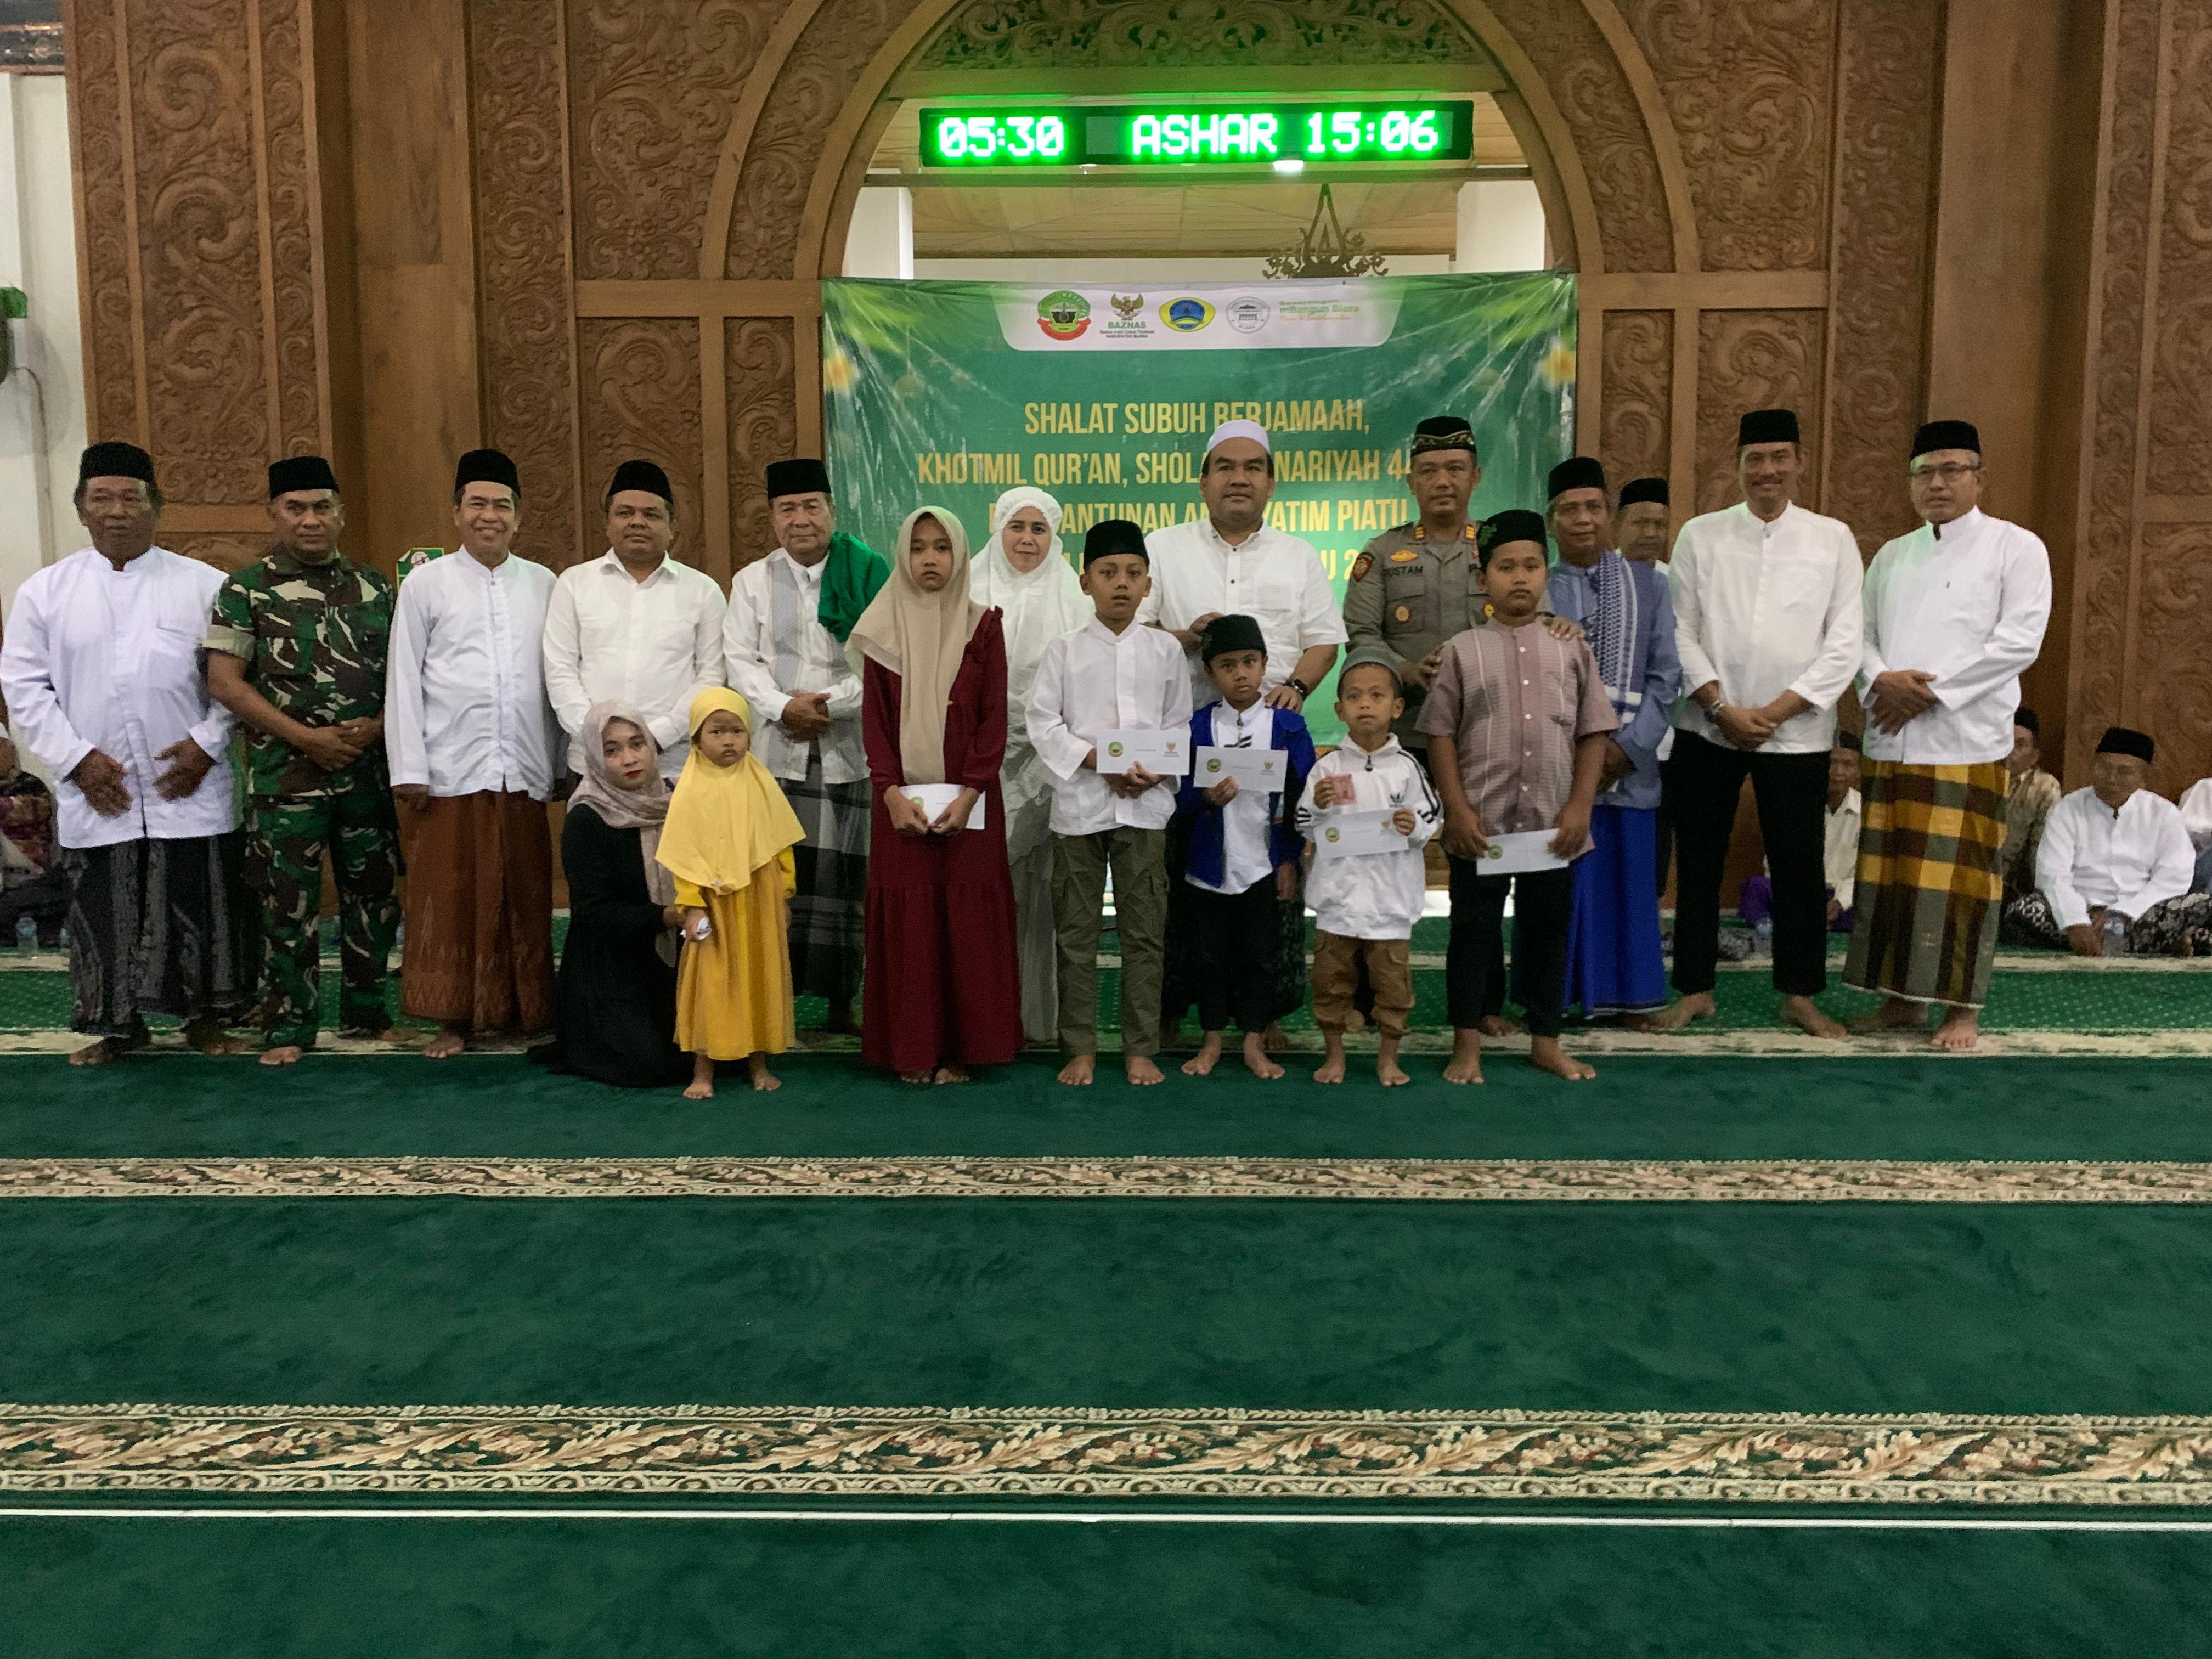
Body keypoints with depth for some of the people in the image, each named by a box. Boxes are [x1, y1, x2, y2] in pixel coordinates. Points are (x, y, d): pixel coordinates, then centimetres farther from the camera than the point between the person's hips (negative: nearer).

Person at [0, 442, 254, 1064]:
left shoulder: (204, 585, 2)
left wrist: (206, 743, -9)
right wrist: (76, 758, -6)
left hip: (191, 790, -1)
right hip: (95, 793, 1)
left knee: (201, 908, 5)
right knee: (105, 914, 8)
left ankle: (206, 1017, 20)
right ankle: (119, 1025, 24)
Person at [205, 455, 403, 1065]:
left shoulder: (374, 587, 9)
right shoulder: (246, 589, -1)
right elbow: (225, 681, -7)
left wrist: (376, 726, -9)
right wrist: (305, 737, -14)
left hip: (369, 769, 3)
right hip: (286, 773, -3)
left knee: (374, 893, 9)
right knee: (290, 900, 2)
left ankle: (366, 1010, 24)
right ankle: (289, 1025, 13)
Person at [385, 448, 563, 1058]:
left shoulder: (542, 584, 10)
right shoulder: (426, 584, 5)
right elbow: (404, 682, 2)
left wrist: (564, 764, 8)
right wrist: (408, 770, -4)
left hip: (525, 773, 2)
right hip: (452, 773, -2)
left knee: (526, 899, 6)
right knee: (452, 899, 2)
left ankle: (528, 1012, 17)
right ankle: (455, 1019, 13)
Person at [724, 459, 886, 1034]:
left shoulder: (868, 577, 3)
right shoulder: (753, 581, 13)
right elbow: (740, 658, 4)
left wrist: (829, 702, -14)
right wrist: (783, 707, -12)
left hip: (850, 749, -1)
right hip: (778, 749, 2)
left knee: (845, 876, -1)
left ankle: (842, 999, 7)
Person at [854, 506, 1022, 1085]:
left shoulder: (983, 625, 3)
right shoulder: (882, 628, 5)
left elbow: (995, 717, -2)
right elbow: (875, 719, 2)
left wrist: (969, 793, -12)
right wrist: (892, 792, -10)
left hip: (969, 801, -1)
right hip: (903, 801, 1)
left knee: (969, 920, 0)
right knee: (906, 921, 2)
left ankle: (964, 1048, 10)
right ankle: (913, 1051, 11)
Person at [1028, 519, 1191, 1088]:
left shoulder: (1165, 650, 7)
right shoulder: (1063, 651, 3)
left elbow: (1180, 724, 8)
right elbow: (1043, 724, -2)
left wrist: (1157, 771, -10)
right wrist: (1099, 760, -14)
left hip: (1145, 805, 1)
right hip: (1079, 805, -1)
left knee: (1144, 931, 5)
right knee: (1076, 933, 4)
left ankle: (1140, 1049, 15)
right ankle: (1080, 1048, 15)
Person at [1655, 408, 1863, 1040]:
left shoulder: (1833, 539, 3)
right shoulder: (1701, 535, 4)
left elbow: (1843, 643, -1)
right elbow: (1681, 632, 0)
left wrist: (1776, 711, -9)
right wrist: (1722, 707, -10)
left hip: (1797, 733, 0)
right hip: (1708, 728, 1)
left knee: (1798, 865, 5)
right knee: (1698, 862, 6)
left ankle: (1799, 994, 20)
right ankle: (1695, 989, 19)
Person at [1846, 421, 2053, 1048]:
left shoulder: (2016, 547, 2)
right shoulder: (1891, 556, 18)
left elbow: (2019, 640, -8)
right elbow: (1861, 634, 14)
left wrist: (1930, 691, -12)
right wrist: (1881, 679, -9)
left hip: (1966, 741, -5)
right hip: (1891, 741, 5)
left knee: (1959, 874, -4)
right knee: (1891, 871, 6)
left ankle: (1962, 1007, 5)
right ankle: (1903, 997, 15)